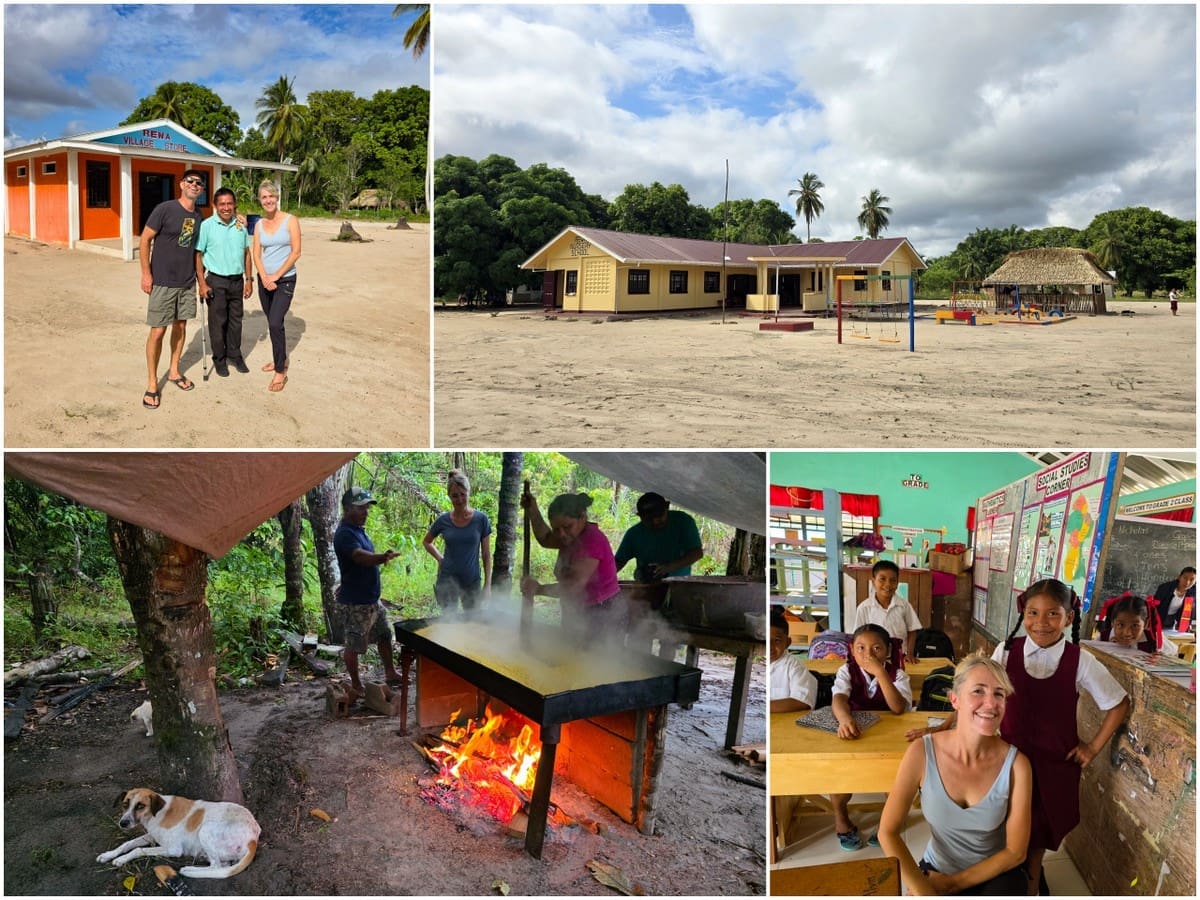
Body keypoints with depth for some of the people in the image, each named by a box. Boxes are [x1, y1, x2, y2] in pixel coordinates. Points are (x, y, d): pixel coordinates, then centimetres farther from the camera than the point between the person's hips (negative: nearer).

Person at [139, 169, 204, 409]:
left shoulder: (198, 215, 5)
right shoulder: (165, 209, -13)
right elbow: (145, 240, -10)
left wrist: (199, 275, 13)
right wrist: (146, 273, -12)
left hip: (187, 282, 6)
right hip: (163, 282, -6)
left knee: (181, 326, 14)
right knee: (158, 331, -3)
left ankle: (174, 371, 32)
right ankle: (152, 383, 8)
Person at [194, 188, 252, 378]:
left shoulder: (240, 225, 4)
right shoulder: (207, 226, -9)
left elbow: (246, 253, 12)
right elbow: (198, 255, -8)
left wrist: (248, 279, 8)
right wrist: (202, 284, -12)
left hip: (237, 280, 4)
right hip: (216, 281, -4)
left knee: (236, 320, 13)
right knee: (217, 322, 4)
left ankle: (234, 355, 27)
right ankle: (219, 359, 17)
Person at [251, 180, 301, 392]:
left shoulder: (290, 221, -7)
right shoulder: (259, 224, 6)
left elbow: (296, 252, -11)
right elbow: (256, 254, 4)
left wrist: (276, 276, -12)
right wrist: (264, 277, -12)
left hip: (285, 279, -5)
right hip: (265, 280, 5)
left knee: (275, 323, -14)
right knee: (272, 323, 13)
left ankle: (281, 371, -7)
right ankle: (280, 359, 31)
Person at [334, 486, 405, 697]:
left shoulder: (358, 529, 8)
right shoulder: (345, 534, -23)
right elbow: (360, 557, -41)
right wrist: (383, 557, -56)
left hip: (372, 598, 10)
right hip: (355, 602, -10)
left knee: (385, 635, 19)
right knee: (354, 645, 5)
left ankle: (390, 673, 33)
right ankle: (356, 686, 18)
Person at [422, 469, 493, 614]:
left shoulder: (481, 519, -6)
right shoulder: (443, 520, -3)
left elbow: (486, 554, 0)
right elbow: (426, 542, 16)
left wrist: (487, 584, -3)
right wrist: (440, 558, 1)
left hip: (472, 581, 0)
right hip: (447, 580, 0)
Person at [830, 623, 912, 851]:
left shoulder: (897, 674, -10)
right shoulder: (847, 671, -10)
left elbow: (898, 708, -27)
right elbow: (839, 698, -30)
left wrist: (880, 672, -35)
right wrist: (845, 719, -53)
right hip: (854, 735, 0)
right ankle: (840, 817, 0)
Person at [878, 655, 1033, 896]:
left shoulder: (1016, 765, -17)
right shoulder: (922, 753, -17)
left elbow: (1015, 852, -8)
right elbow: (888, 832, -11)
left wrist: (951, 884, -9)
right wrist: (923, 890, -19)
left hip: (994, 874, 0)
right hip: (937, 869, 0)